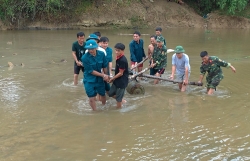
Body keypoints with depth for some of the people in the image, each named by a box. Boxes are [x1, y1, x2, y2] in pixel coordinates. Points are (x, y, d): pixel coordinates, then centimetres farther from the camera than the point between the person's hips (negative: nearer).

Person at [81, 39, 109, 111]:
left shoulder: (101, 54, -12)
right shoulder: (85, 58, -22)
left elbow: (104, 66, 2)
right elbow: (91, 71, -17)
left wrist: (106, 76, 12)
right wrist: (103, 75, -15)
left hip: (99, 79, 4)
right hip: (89, 80, -3)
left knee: (103, 95, 18)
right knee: (92, 98, -1)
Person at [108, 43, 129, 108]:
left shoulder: (122, 60, -25)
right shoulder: (118, 58, 2)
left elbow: (121, 73, -20)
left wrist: (112, 78, -8)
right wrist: (113, 78, 9)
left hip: (122, 81, -9)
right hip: (117, 80, 9)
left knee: (118, 98, 5)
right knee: (111, 93, 20)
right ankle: (122, 100, 38)